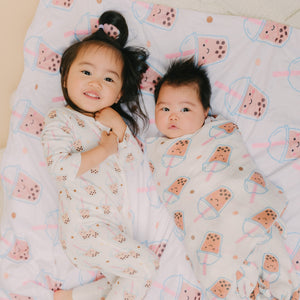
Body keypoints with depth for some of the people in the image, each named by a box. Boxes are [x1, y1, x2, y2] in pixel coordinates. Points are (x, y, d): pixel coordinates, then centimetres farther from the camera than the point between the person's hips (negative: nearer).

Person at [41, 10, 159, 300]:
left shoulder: (115, 120, 17)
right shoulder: (60, 119, -4)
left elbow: (134, 162, 11)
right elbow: (60, 166, -18)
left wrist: (121, 130, -5)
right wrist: (104, 149, -14)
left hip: (115, 227, 7)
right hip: (84, 225, -7)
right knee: (146, 265, -10)